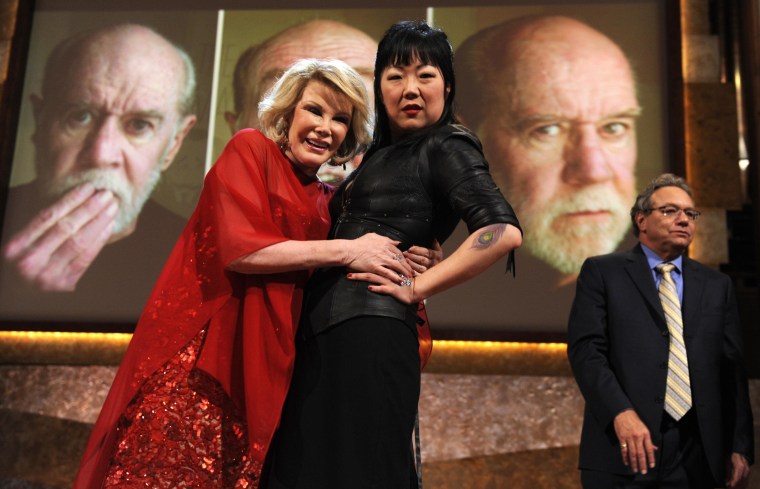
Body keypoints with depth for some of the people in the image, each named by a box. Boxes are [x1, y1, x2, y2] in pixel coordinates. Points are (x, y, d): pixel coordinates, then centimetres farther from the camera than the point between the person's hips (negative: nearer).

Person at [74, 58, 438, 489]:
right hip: (200, 358, -5)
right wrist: (346, 251, -13)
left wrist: (404, 265, -2)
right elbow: (238, 248, -14)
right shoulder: (252, 149, 0)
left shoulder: (329, 200, 15)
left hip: (265, 367, 5)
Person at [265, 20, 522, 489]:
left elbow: (504, 231, -19)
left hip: (369, 331, -9)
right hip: (322, 331, 9)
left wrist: (417, 287, -14)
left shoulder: (446, 145, -3)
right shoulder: (383, 152, 21)